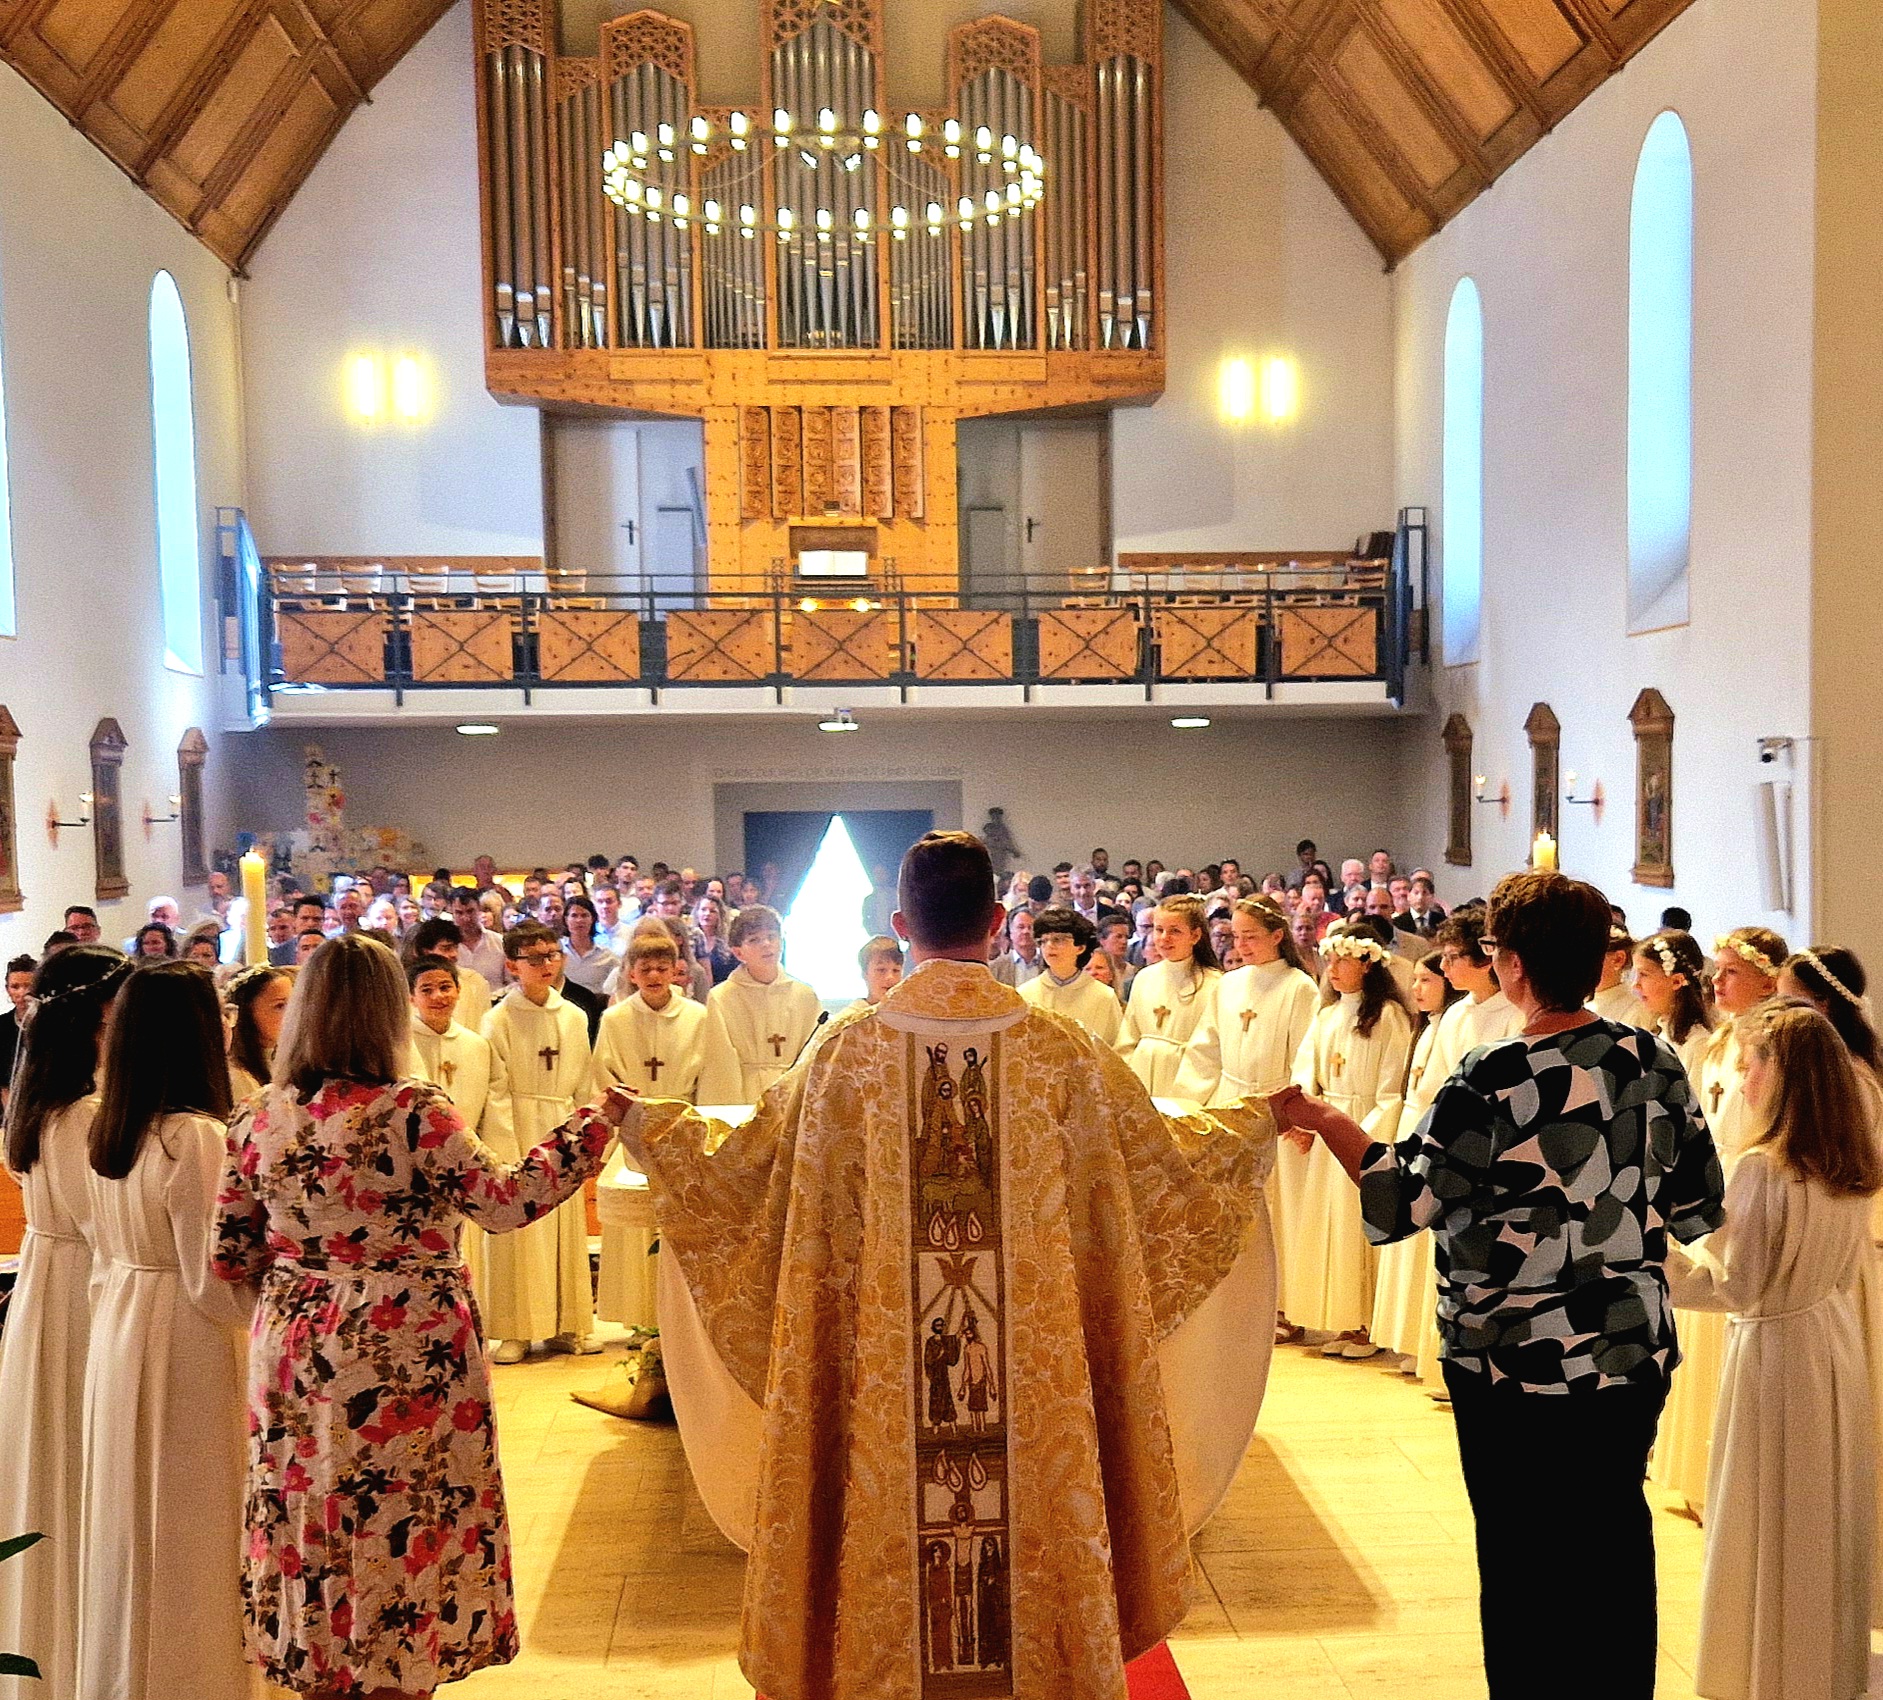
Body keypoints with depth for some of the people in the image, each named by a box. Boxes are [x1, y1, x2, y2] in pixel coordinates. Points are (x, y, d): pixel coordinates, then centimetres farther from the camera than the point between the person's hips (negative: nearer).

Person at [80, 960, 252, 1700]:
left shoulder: (106, 1130, 4)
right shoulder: (196, 1138, -20)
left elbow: (109, 1254, 13)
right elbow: (214, 1284, -18)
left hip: (117, 1333, 8)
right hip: (184, 1345, -8)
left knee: (129, 1519, 19)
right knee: (189, 1526, 5)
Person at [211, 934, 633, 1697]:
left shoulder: (257, 1120, -2)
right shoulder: (414, 1112, -17)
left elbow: (231, 1261, 4)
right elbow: (507, 1202, -12)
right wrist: (594, 1124, -3)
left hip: (295, 1356, 5)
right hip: (407, 1360, -5)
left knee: (311, 1537, 17)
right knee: (403, 1533, 11)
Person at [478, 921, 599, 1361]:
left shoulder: (574, 1018, 8)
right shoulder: (498, 1020, -5)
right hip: (518, 1134, -4)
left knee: (566, 1229, 8)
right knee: (516, 1232, -2)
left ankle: (566, 1324, 17)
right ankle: (512, 1330, 6)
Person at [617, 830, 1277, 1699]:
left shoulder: (848, 1050, -8)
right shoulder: (1060, 1051, -8)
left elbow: (734, 1170, 1)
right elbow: (1168, 1171, 3)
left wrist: (650, 1128, 18)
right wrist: (1256, 1126, 20)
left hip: (881, 1377, 0)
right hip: (1033, 1380, 0)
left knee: (896, 1515, 15)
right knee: (1033, 1495, 17)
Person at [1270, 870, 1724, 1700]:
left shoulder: (1491, 1083, -21)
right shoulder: (1656, 1064, -5)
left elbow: (1399, 1199, -15)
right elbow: (1698, 1209, 3)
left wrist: (1318, 1117, -4)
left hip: (1518, 1366, -5)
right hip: (1637, 1356, 5)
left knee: (1524, 1561, 11)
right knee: (1616, 1538, 21)